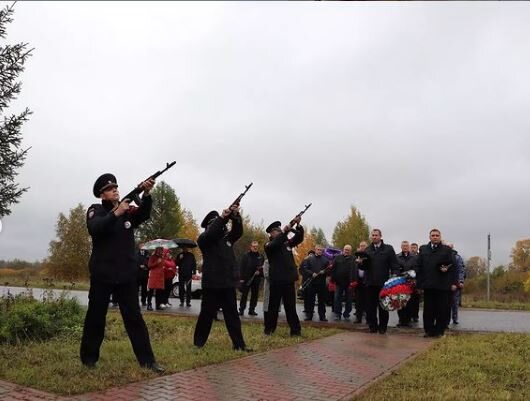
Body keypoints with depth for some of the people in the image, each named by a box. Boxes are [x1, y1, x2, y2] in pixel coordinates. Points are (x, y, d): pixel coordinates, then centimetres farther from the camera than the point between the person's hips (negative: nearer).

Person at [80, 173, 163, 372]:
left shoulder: (128, 210, 7)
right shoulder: (95, 210, 0)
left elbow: (144, 214, -14)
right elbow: (94, 229, -20)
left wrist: (146, 194, -32)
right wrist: (116, 213, -31)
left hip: (126, 274, 2)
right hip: (102, 274, -2)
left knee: (134, 317, 3)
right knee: (95, 317, 8)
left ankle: (147, 360, 3)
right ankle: (89, 359, 23)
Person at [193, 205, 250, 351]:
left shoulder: (226, 237, 15)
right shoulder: (203, 239, 1)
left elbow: (238, 232, -1)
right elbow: (211, 234, -21)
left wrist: (236, 217, -19)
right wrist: (222, 218, -27)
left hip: (228, 282, 5)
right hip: (212, 283, -5)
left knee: (232, 315, 6)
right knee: (207, 314, 3)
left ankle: (239, 344, 8)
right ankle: (198, 343, 15)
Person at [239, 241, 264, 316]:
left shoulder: (260, 256, 10)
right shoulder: (246, 256, 0)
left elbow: (263, 267, 14)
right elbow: (242, 267, -3)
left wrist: (260, 272, -6)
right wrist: (242, 278, -9)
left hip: (256, 279, 3)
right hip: (246, 279, -3)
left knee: (254, 295, 6)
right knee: (244, 295, -1)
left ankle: (252, 310, 15)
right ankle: (241, 310, 4)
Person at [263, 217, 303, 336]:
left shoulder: (287, 242, 12)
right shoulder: (268, 245, -2)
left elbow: (299, 238, 4)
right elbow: (275, 244, -23)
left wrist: (298, 225, -13)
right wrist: (285, 231, -30)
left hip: (289, 279, 4)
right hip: (276, 280, -4)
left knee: (291, 306, 7)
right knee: (273, 306, 4)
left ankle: (295, 330, 10)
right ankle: (268, 329, 13)